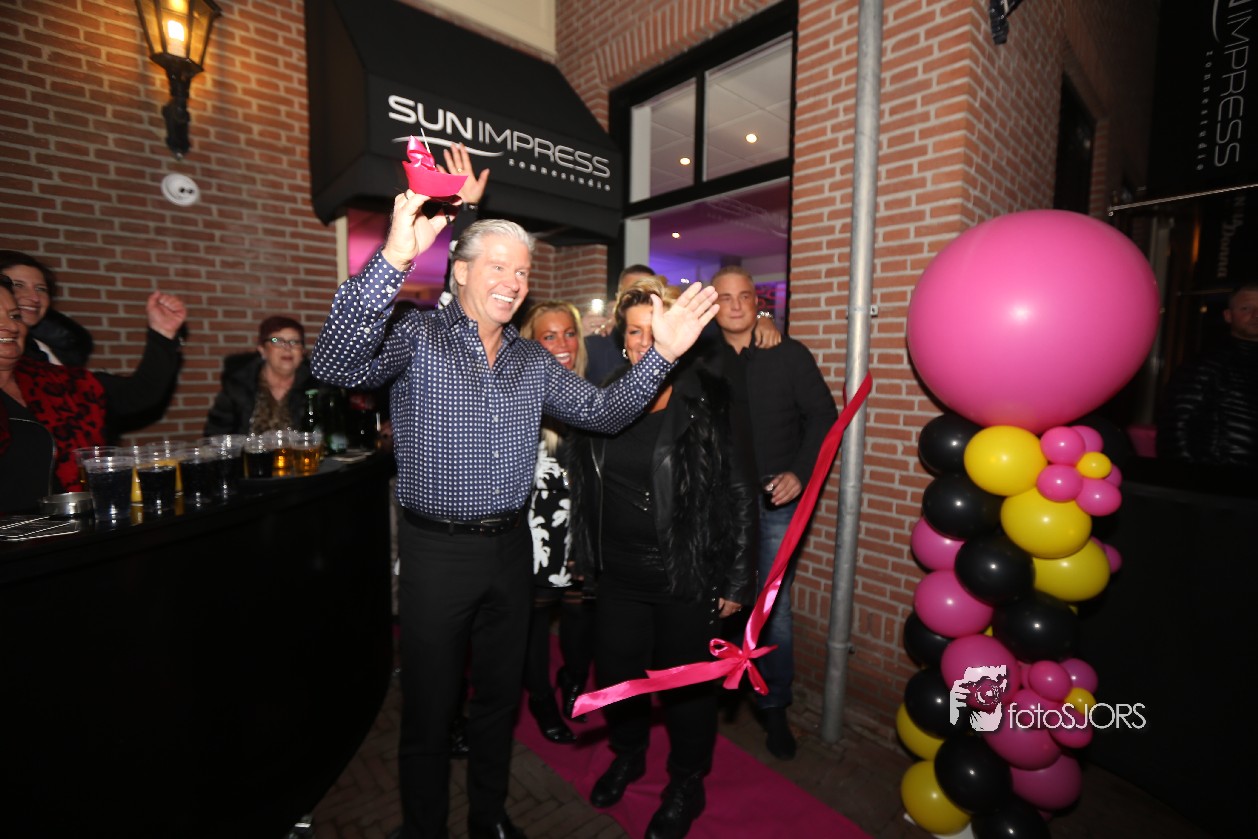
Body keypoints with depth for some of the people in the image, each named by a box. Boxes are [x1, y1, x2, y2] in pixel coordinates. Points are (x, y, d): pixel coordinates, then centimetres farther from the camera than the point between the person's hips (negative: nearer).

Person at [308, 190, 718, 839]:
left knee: (500, 695, 21)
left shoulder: (533, 361, 9)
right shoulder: (418, 337, -6)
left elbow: (604, 411, 2)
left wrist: (663, 353, -11)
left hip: (510, 545, 5)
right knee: (430, 708, 12)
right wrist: (392, 259, -37)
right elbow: (335, 365, -24)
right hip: (437, 550, -4)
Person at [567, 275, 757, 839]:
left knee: (686, 683, 14)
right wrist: (586, 561, 12)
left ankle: (686, 785, 42)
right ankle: (627, 755, 51)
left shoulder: (711, 402, -11)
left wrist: (737, 580, -9)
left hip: (688, 578, -4)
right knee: (615, 673, 20)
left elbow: (740, 496, -9)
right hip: (618, 575, 4)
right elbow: (584, 489, 10)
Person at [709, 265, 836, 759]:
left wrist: (799, 472, -10)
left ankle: (774, 708, 23)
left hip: (776, 500, -1)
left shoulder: (790, 354, 1)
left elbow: (823, 417, 1)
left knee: (773, 606, 3)